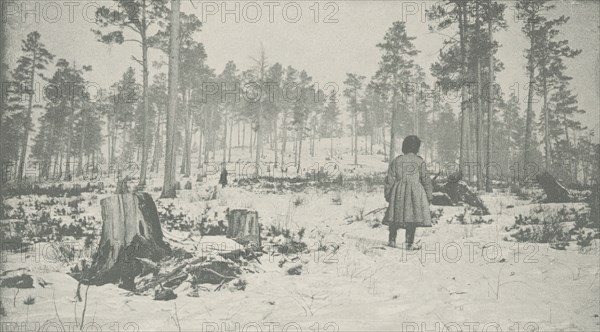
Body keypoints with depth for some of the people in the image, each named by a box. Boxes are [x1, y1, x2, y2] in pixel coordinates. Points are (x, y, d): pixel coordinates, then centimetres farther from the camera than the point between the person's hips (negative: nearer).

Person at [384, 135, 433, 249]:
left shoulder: (396, 161, 3)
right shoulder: (420, 161, 0)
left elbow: (390, 179, 4)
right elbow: (426, 179, 2)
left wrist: (387, 195, 12)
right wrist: (429, 196, 10)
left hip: (398, 193, 2)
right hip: (415, 193, -2)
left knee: (395, 217, 13)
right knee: (413, 217, 1)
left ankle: (392, 240, 16)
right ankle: (409, 243, -2)